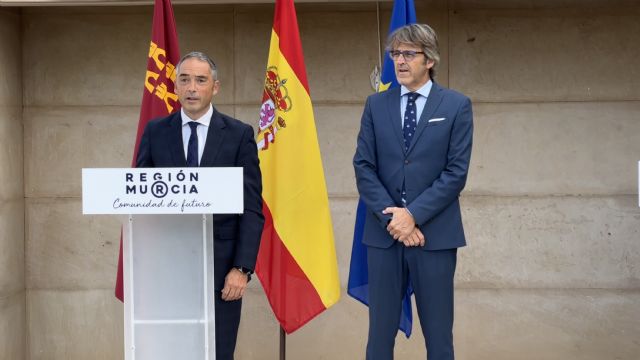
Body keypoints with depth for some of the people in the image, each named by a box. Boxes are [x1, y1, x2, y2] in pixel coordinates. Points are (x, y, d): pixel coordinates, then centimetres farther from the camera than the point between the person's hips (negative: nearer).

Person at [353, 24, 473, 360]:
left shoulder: (456, 105, 1)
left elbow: (456, 172, -6)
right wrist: (390, 217, -11)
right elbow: (363, 167, 2)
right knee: (380, 331, 7)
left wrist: (414, 214, -14)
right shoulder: (376, 105, 8)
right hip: (384, 233, 2)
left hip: (435, 233, -2)